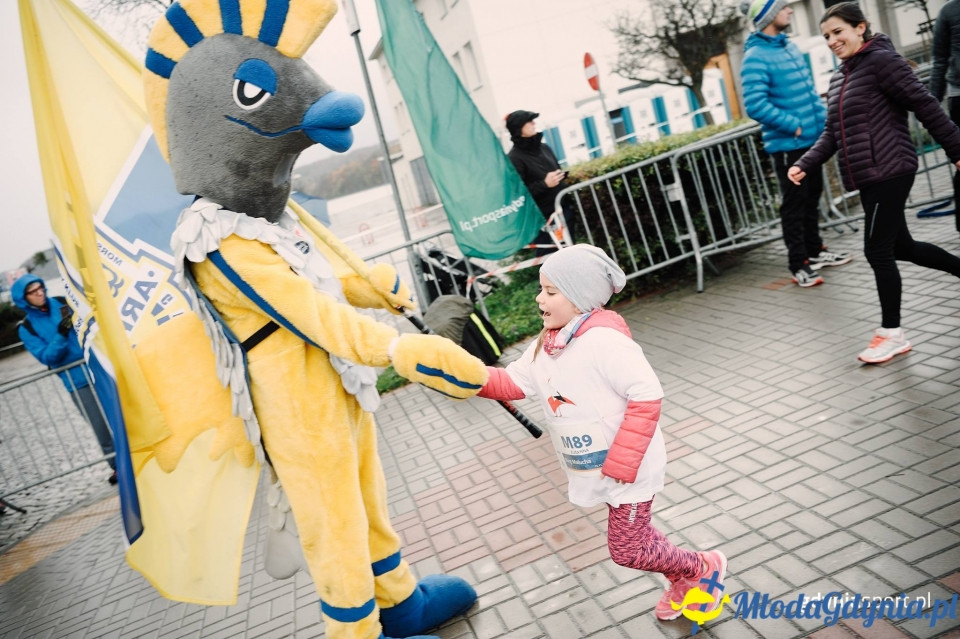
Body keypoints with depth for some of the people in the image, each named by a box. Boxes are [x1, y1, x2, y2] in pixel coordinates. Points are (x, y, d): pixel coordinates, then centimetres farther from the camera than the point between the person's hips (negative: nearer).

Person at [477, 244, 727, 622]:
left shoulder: (605, 340, -28)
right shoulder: (545, 345, 1)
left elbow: (647, 397, -29)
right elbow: (513, 382, 2)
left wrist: (620, 463, -26)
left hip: (628, 466, -9)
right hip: (594, 466, 9)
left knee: (626, 550, 2)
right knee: (634, 534, 23)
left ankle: (704, 568, 26)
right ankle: (682, 581, 48)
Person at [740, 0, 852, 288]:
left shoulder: (789, 46, 11)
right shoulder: (756, 57, -16)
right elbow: (755, 105, -25)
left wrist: (823, 114, 8)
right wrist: (795, 126, -20)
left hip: (811, 139, 9)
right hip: (786, 144, -8)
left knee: (812, 197, 18)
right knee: (794, 204, -1)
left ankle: (815, 251, 32)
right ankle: (799, 265, 8)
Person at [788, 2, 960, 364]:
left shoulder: (881, 60, -9)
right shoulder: (838, 78, 16)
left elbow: (925, 106, -11)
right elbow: (833, 133, 15)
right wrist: (805, 165, 1)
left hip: (889, 172, -9)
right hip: (868, 177, 9)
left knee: (878, 250, -6)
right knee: (900, 246, 16)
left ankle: (891, 334, 6)